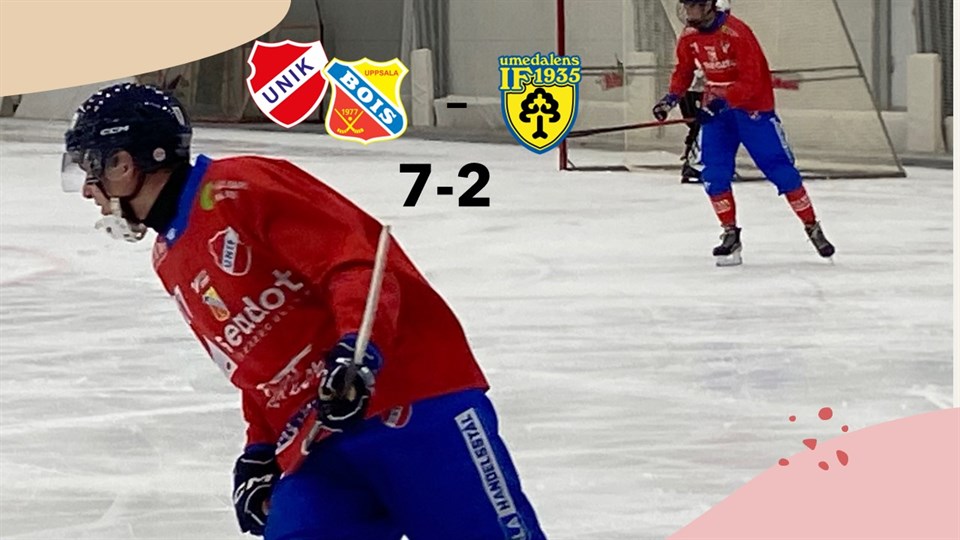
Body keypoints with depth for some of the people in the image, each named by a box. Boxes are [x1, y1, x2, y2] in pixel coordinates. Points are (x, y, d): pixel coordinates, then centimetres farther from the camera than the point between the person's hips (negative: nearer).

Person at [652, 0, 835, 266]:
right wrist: (671, 98, -2)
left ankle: (813, 228, 5)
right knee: (714, 174, -6)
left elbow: (751, 81, -26)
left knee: (780, 169, -5)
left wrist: (723, 101, -36)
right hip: (715, 107, 6)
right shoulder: (689, 37, -1)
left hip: (753, 106, -6)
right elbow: (683, 71, 14)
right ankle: (730, 234, 5)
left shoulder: (737, 33, -24)